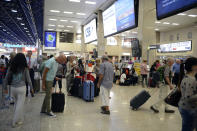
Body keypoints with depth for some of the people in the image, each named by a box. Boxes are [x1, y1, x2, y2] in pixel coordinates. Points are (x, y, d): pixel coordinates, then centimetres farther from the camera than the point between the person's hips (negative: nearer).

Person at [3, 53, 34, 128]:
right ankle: (15, 122, 12)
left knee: (17, 103, 20)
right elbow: (28, 79, -4)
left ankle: (20, 119, 30)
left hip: (13, 87, 4)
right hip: (21, 88, -4)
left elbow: (6, 78, 4)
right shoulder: (25, 68, -9)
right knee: (20, 104, 6)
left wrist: (5, 87, 16)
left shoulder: (11, 68, 0)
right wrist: (31, 88, 8)